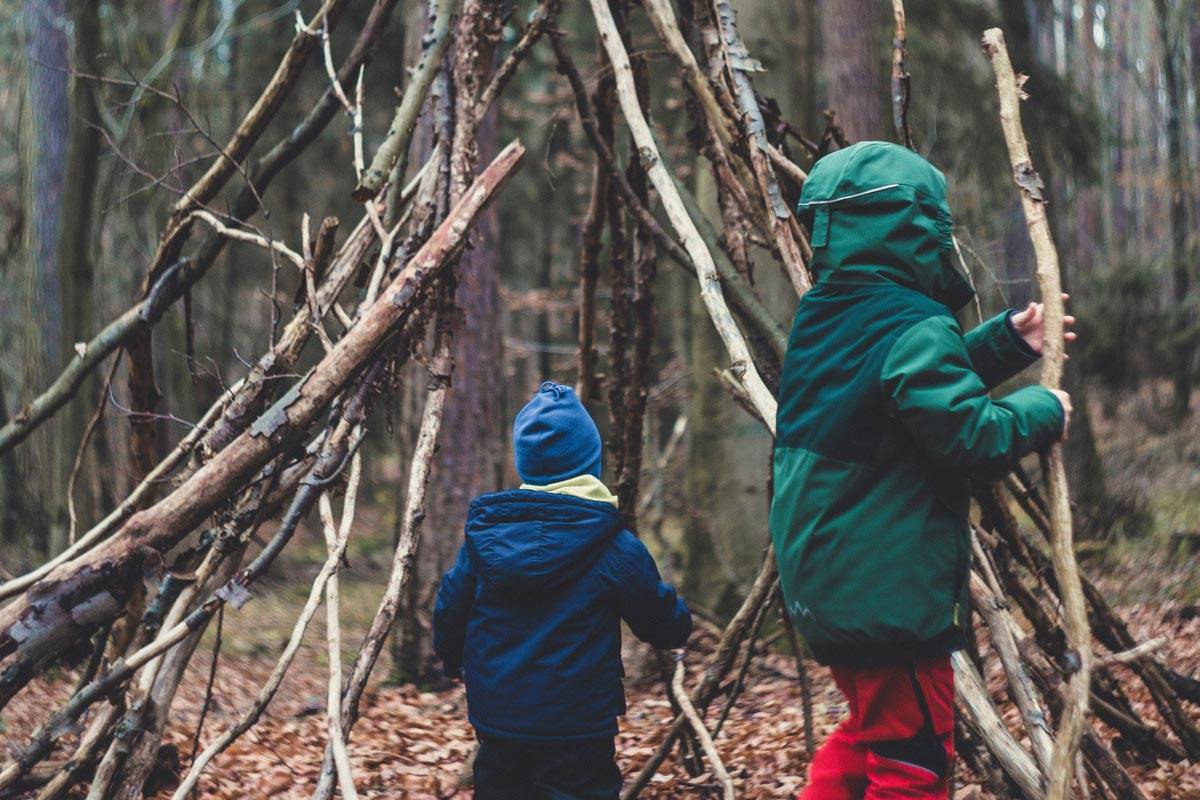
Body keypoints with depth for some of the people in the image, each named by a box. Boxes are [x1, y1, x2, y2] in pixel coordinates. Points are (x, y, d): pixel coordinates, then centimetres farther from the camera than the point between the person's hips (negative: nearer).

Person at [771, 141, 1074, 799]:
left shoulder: (820, 316, 9)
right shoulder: (915, 328, -20)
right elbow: (970, 436, -22)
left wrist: (1007, 342, 13)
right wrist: (1041, 412, -5)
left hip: (821, 582, 9)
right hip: (889, 590, -9)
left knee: (867, 732, 24)